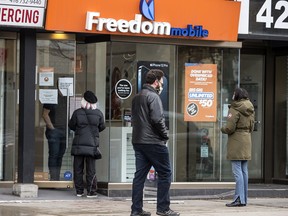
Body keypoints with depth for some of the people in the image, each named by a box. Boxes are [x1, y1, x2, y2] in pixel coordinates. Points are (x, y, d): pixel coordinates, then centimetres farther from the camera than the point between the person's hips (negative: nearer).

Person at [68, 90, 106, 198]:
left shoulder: (77, 112, -6)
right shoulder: (98, 113, -3)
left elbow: (71, 125, 4)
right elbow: (102, 127, 9)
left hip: (78, 144, 0)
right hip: (92, 144, 0)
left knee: (78, 168, 8)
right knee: (91, 169, 5)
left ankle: (79, 191, 10)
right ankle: (91, 191, 4)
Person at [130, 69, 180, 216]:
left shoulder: (136, 98, 16)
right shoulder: (153, 96, -11)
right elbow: (157, 119, -20)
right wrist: (165, 135, -6)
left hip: (138, 141, 9)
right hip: (153, 142, -9)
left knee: (140, 175, 8)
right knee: (165, 173, 0)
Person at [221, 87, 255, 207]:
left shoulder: (235, 109, -14)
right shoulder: (250, 110, 12)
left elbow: (230, 128, -17)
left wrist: (223, 129, 1)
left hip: (236, 142, -8)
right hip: (247, 140, 8)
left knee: (237, 170, -8)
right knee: (244, 170, 10)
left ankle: (239, 198, -12)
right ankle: (244, 198, 12)